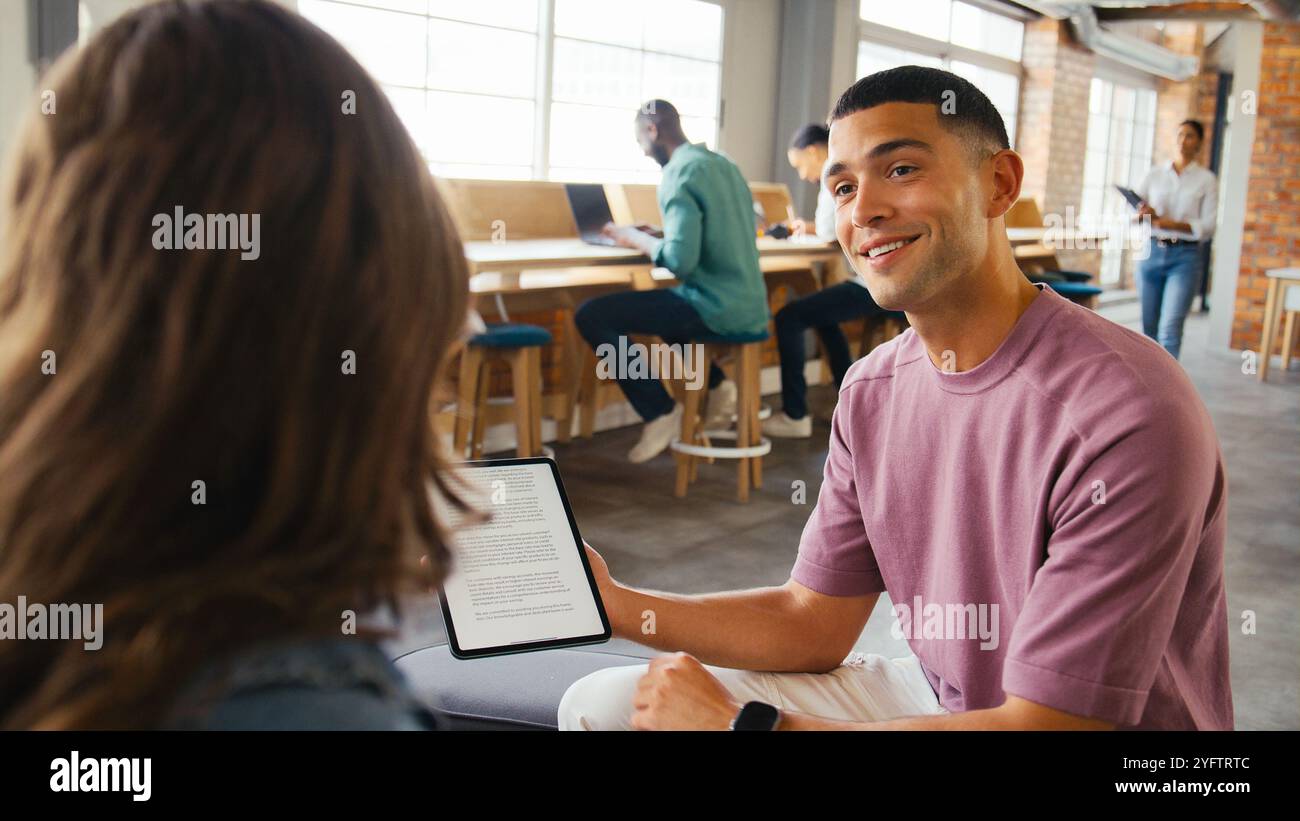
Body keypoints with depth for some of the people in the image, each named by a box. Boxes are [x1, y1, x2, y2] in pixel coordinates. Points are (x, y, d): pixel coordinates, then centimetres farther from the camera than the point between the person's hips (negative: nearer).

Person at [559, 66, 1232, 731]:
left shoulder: (1124, 414, -25)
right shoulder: (872, 391, -1)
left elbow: (1044, 718, -25)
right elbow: (814, 623, 4)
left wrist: (744, 722, -23)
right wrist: (615, 604, -10)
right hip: (937, 700, 7)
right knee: (603, 704, 1)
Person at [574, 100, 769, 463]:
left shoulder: (680, 172, -15)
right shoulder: (724, 164, 12)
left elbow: (680, 260, -24)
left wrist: (636, 239, -6)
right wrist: (656, 234, 14)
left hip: (717, 309, -9)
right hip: (750, 307, 9)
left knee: (590, 316, -8)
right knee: (663, 304, 35)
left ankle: (659, 412, -1)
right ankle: (715, 385, 22)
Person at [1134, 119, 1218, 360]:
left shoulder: (1206, 180, 2)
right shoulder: (1155, 173, 9)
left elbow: (1207, 227, -3)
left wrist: (1172, 223, -18)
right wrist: (1144, 214, -17)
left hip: (1185, 258, -3)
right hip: (1151, 253, 3)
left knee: (1170, 329, -14)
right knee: (1149, 328, 8)